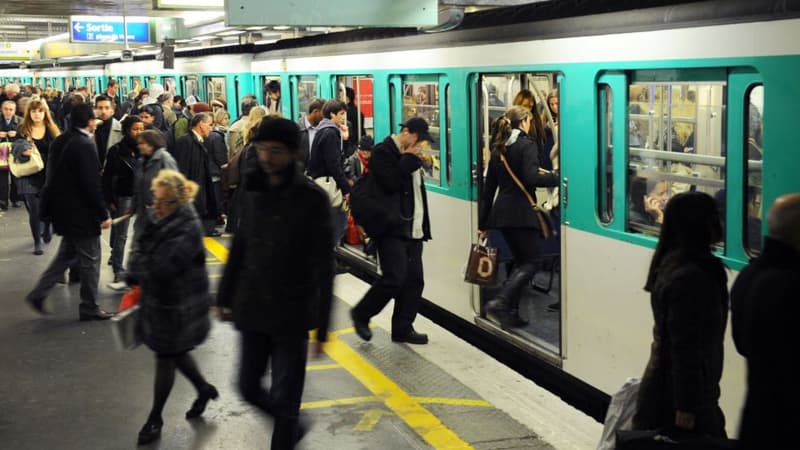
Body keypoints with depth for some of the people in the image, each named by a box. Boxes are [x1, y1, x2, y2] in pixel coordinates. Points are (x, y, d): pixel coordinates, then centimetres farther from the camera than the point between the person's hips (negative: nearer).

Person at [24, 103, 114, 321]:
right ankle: (89, 309, 13)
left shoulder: (59, 141, 5)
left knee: (67, 254, 22)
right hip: (81, 212, -8)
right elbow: (91, 184, -22)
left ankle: (38, 294, 19)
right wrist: (103, 215, -16)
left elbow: (53, 175, 13)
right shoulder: (85, 145, -21)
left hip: (62, 208, 8)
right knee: (90, 260, 4)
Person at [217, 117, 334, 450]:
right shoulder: (252, 190, 2)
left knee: (284, 398, 2)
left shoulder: (312, 198, -13)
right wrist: (225, 296, 14)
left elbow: (323, 268, -12)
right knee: (248, 387, 14)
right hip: (252, 310, 5)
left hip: (292, 315, -5)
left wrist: (322, 327, -14)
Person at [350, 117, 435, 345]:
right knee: (394, 278, -13)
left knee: (414, 280, 5)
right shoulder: (383, 152, -7)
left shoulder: (409, 155, 19)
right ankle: (361, 314, 8)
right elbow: (391, 182, -22)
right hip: (391, 228, -9)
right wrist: (410, 159, -14)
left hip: (412, 229, 9)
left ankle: (403, 329, 14)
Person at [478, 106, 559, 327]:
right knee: (529, 263, 0)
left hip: (501, 212, 8)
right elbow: (532, 178, -21)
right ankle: (500, 302, -16)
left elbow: (488, 187, 16)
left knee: (520, 261, 16)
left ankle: (511, 312, 12)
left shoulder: (498, 148, 15)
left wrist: (484, 222, 19)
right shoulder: (527, 144, -7)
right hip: (522, 213, -8)